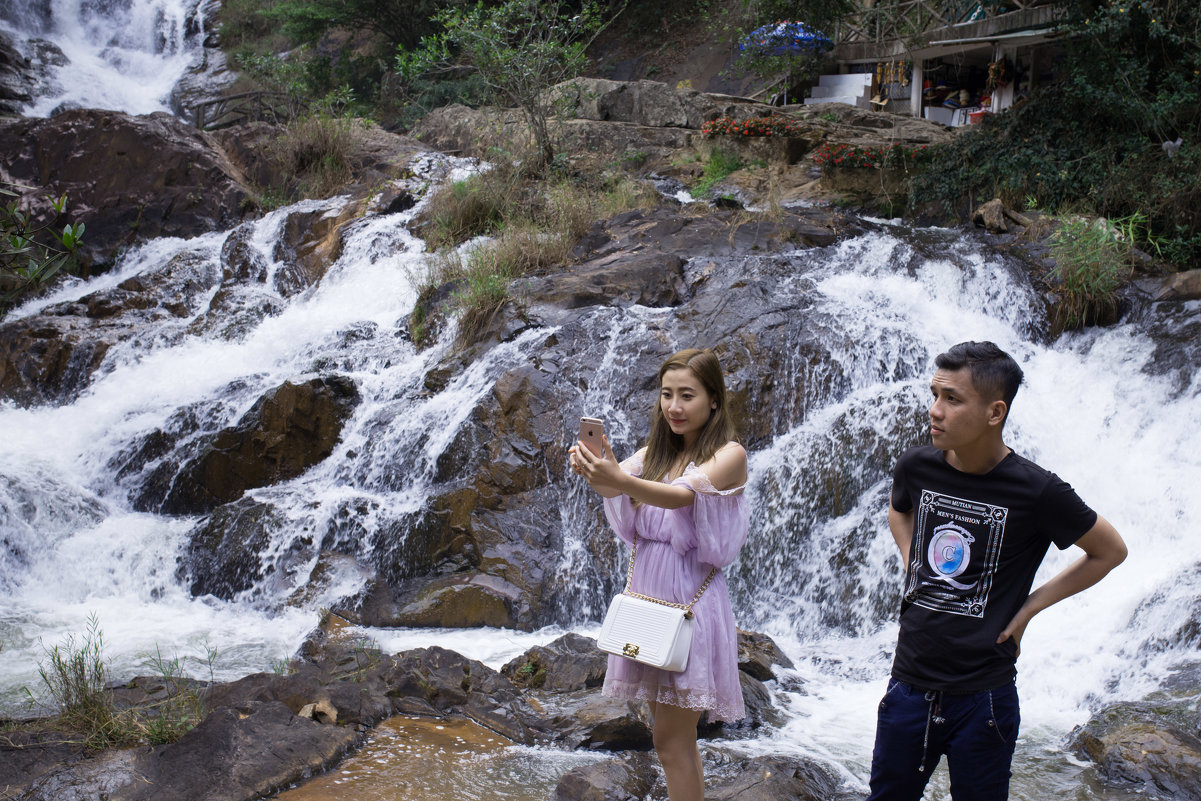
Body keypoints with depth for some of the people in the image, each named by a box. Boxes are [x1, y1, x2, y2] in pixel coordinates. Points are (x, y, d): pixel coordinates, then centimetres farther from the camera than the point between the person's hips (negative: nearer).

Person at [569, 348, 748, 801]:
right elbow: (619, 481, -8)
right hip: (647, 596, 6)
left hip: (691, 601, -6)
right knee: (674, 738, 14)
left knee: (671, 743, -4)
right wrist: (594, 472, -32)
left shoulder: (728, 454, -7)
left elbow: (684, 494, -26)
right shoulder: (656, 451, 12)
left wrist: (620, 481, -44)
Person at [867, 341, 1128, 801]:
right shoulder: (917, 468, -4)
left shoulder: (1035, 492, -16)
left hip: (982, 699, -3)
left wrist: (1029, 607, -5)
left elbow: (1109, 552, -1)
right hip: (909, 687, 4)